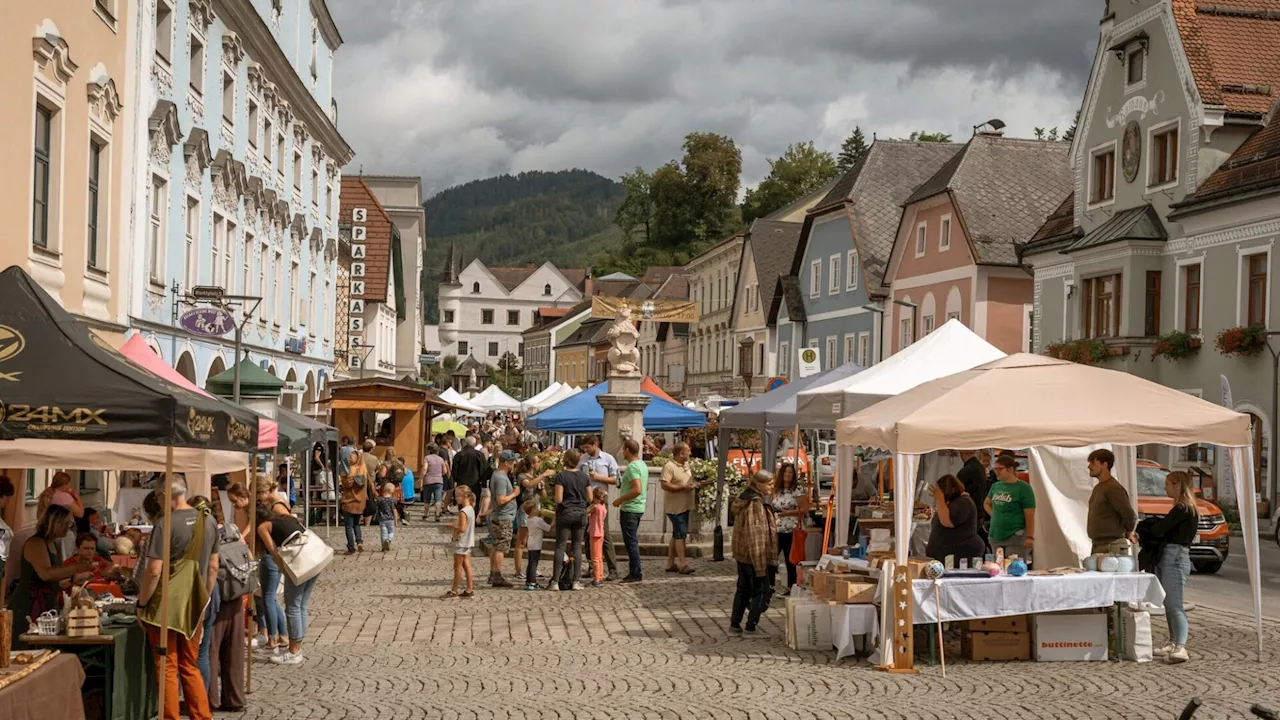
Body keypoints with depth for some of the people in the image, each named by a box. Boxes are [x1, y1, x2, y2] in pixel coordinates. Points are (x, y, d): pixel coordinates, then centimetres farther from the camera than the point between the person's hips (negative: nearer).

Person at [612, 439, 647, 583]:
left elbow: (637, 490, -26)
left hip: (630, 509, -10)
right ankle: (635, 571, 20)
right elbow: (645, 487, 22)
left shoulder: (632, 467, -18)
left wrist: (620, 500, -18)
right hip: (639, 507, 10)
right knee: (632, 541, 16)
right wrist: (623, 484, 23)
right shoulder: (642, 465, 13)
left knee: (631, 541, -5)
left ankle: (636, 574, -3)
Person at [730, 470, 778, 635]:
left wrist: (772, 523, 19)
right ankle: (751, 625, 2)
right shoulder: (756, 504, -21)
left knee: (743, 588, 17)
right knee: (761, 590, 1)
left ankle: (735, 622, 21)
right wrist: (760, 562, -22)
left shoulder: (745, 499, 9)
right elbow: (756, 533, -23)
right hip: (754, 555, -10)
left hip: (742, 554, 10)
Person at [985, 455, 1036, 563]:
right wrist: (993, 514, 11)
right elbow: (987, 503, 30)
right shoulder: (995, 486, 10)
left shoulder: (1023, 488, -7)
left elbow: (1030, 516, -10)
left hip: (1015, 537, -7)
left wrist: (1030, 537, -17)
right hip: (996, 537, 7)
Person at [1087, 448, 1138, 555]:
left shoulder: (1113, 488, -15)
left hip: (1111, 548, -10)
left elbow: (1131, 516, -20)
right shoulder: (1097, 488, 16)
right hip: (1097, 546, 10)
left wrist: (1129, 534, -2)